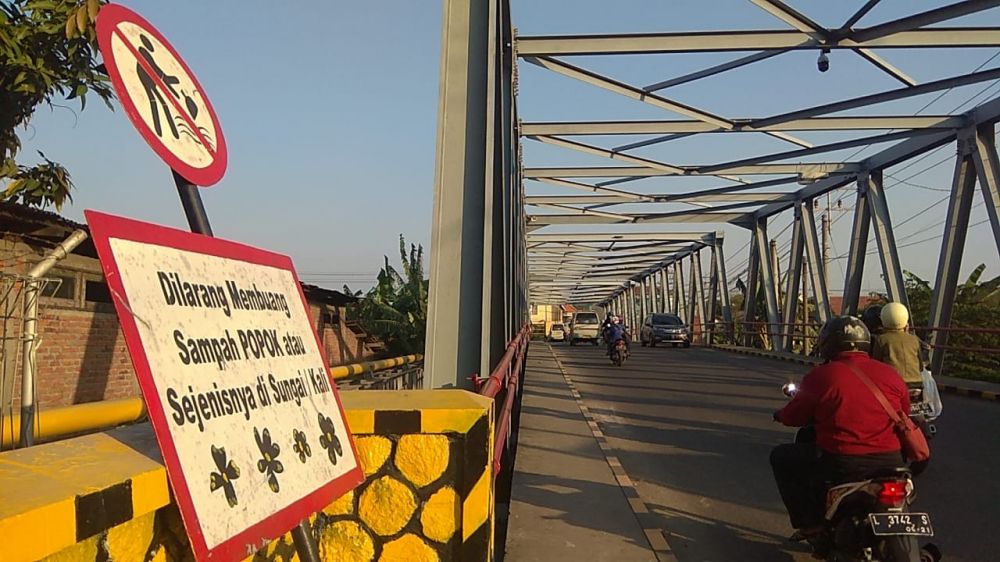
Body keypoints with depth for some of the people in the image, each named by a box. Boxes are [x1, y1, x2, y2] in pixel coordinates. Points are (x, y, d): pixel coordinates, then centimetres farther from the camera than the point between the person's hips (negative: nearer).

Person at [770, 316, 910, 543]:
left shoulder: (821, 376, -9)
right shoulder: (890, 374, 4)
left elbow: (794, 416, 1)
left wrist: (780, 415, 24)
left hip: (840, 464, -5)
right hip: (889, 463, 5)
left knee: (780, 457, 16)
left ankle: (810, 522, 10)